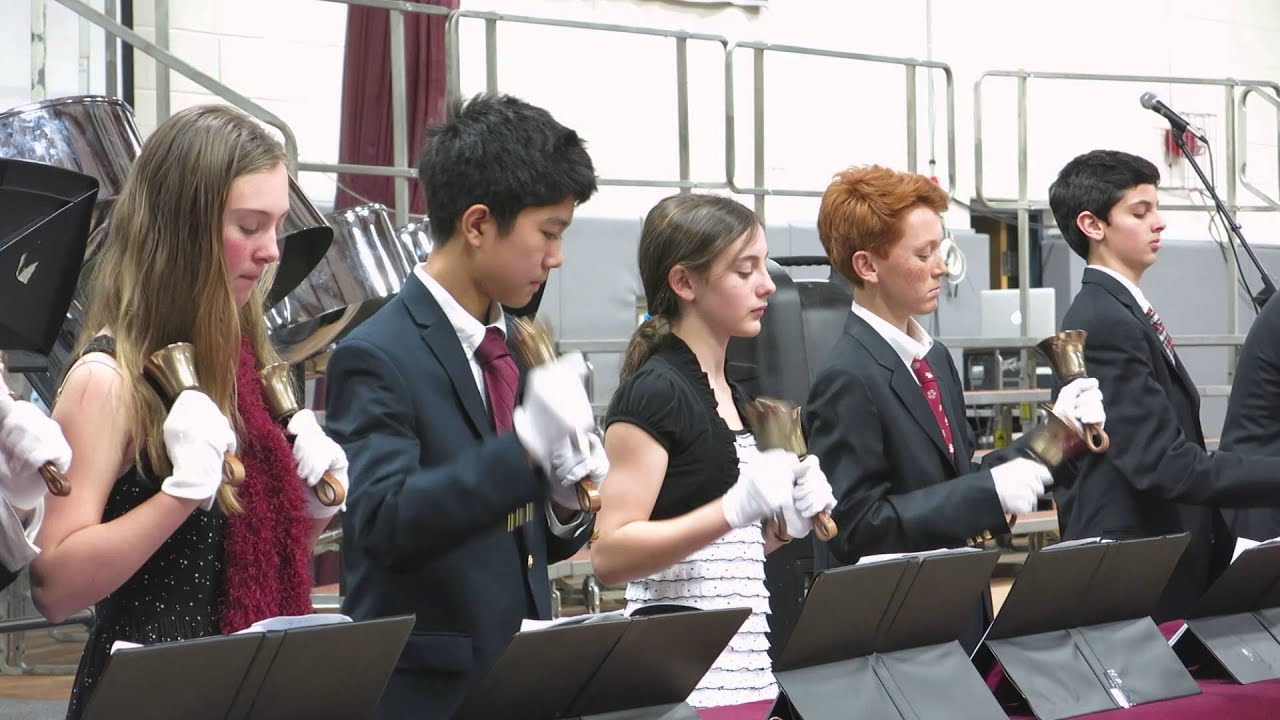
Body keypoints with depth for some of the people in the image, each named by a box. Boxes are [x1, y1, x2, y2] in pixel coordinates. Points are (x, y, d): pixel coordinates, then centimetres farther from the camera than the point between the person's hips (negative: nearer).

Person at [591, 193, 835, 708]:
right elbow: (610, 557, -17)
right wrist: (735, 510, -26)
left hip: (748, 674, 8)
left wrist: (785, 524, 5)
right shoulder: (653, 393, -10)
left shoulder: (731, 396, 16)